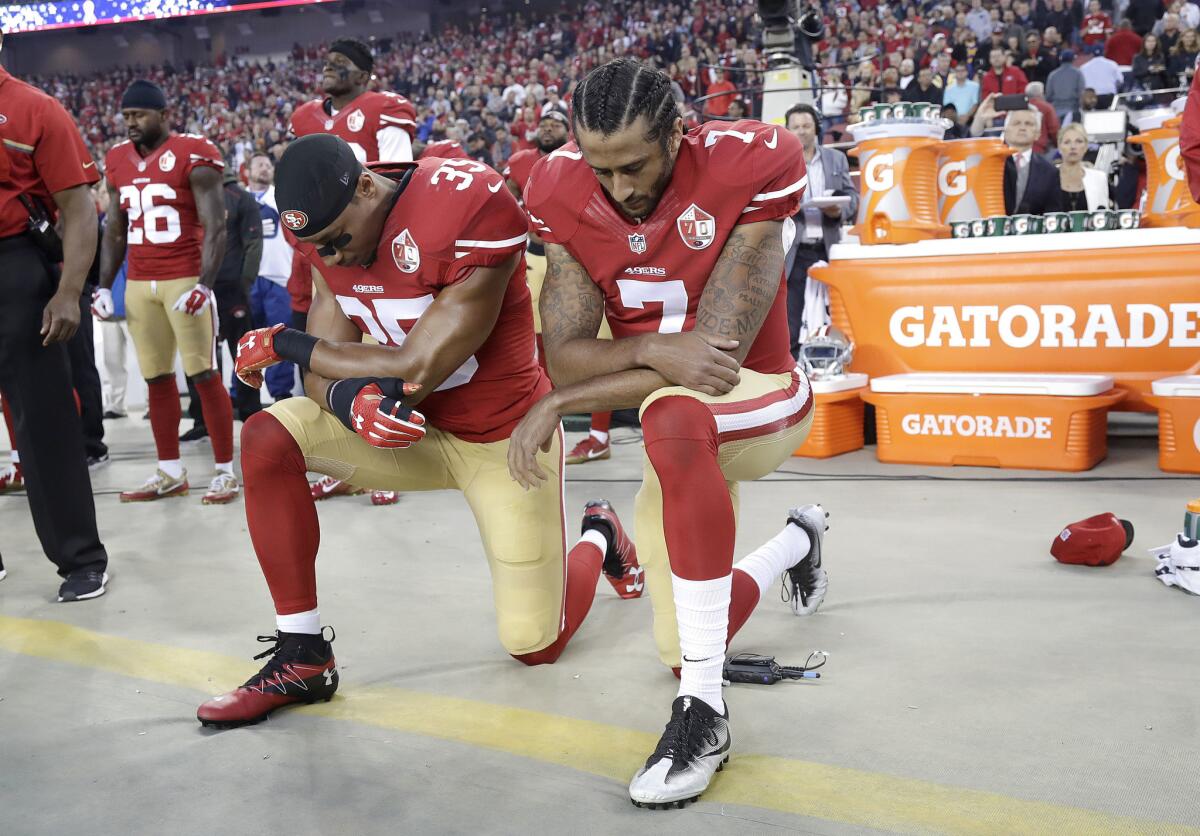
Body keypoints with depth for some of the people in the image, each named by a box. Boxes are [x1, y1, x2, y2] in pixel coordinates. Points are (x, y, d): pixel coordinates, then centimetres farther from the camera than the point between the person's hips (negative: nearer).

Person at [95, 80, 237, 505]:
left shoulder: (193, 155, -7)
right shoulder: (117, 160, 12)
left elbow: (215, 227, -11)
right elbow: (115, 231, 19)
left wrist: (204, 284, -20)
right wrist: (104, 286, 11)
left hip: (186, 279, -6)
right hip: (138, 284, 6)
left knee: (204, 375, -4)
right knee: (157, 379, 8)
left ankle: (225, 471, 2)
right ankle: (170, 472, 16)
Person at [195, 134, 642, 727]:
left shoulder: (471, 211, -30)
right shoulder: (330, 230, -8)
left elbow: (418, 371, -29)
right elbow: (323, 373, -8)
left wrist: (283, 343, -18)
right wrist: (350, 400, -34)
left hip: (502, 437, -5)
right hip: (416, 430, 5)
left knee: (535, 646, -1)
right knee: (266, 440, -18)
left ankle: (596, 538, 34)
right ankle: (301, 658, -6)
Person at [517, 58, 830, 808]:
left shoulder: (749, 165, -26)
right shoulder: (564, 195, -13)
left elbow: (719, 354, -29)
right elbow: (565, 353, -16)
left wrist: (558, 404, -28)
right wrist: (655, 351, -37)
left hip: (757, 402, -5)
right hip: (684, 437, 5)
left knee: (673, 414, -43)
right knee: (684, 651, 14)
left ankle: (703, 710, -32)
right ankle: (799, 542, 46)